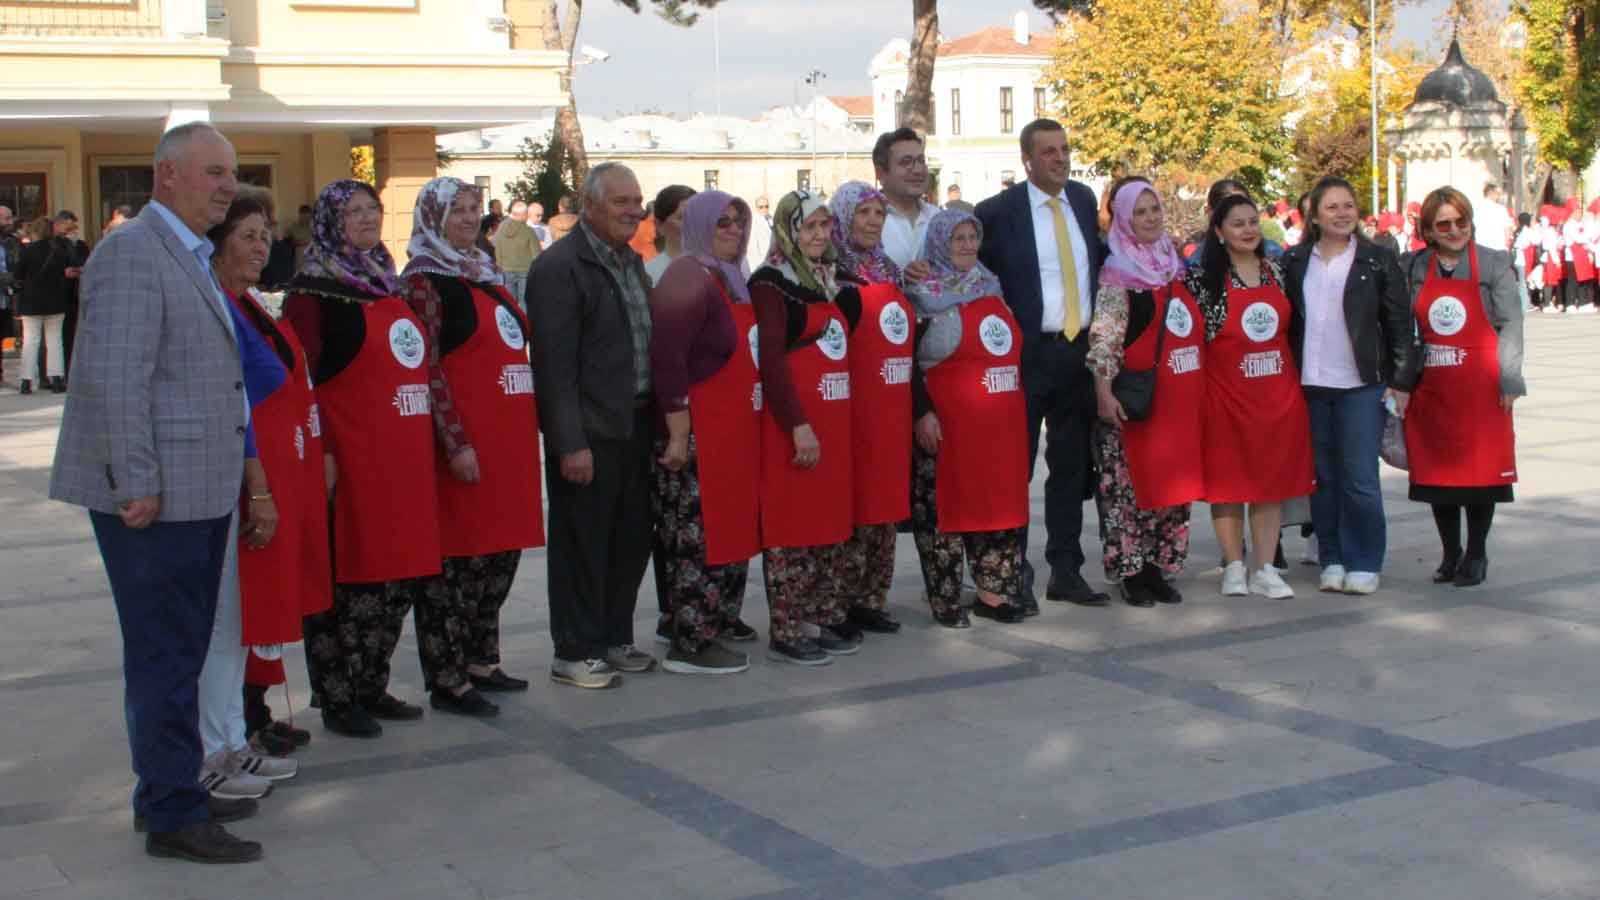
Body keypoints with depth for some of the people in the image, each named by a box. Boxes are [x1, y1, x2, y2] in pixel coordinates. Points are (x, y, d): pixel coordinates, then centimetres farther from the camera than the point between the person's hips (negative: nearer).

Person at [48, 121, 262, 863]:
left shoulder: (191, 257, 17)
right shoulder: (132, 253, -14)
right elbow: (115, 378, -20)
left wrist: (232, 470, 19)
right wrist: (136, 486, -21)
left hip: (196, 492, 10)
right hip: (154, 497, -10)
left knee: (180, 652, 16)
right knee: (165, 656, -2)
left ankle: (170, 793, 27)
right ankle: (173, 816, 6)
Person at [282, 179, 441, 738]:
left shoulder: (386, 284, 18)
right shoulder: (314, 290, -6)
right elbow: (302, 377, -11)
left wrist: (430, 444, 19)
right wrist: (321, 453, -18)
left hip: (404, 456, 8)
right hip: (350, 456, -8)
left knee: (400, 576, 10)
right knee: (349, 579, -2)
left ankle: (371, 687, 22)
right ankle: (337, 699, 9)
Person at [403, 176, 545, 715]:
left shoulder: (485, 275, 18)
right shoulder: (425, 280, -7)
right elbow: (428, 369, -14)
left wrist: (534, 423, 17)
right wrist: (456, 442, -18)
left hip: (510, 437, 8)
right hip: (465, 443, -8)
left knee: (502, 550, 12)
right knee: (458, 556, -4)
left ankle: (480, 660, 24)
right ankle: (447, 680, 3)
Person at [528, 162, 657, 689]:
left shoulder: (632, 262, 15)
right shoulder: (559, 267, -13)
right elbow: (555, 364, -17)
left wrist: (657, 418, 12)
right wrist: (570, 443, -20)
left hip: (636, 425, 8)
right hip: (589, 432, -8)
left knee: (631, 540, 14)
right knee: (582, 544, 1)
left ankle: (614, 640, 28)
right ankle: (575, 653, 11)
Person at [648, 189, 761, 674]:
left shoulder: (729, 279, 15)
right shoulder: (688, 280, -14)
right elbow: (666, 360, -22)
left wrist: (745, 427, 21)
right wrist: (678, 435, -23)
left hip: (734, 432, 10)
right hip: (697, 434, -10)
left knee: (729, 528, 17)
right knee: (699, 536, -6)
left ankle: (719, 617, 30)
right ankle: (689, 643, 0)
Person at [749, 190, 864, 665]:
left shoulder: (830, 281, 17)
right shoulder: (771, 283, -8)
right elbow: (771, 359, -15)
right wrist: (799, 425, -21)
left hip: (834, 421, 8)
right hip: (793, 424, -8)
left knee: (829, 523, 12)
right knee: (790, 528, -4)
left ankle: (823, 618, 22)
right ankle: (786, 632, 1)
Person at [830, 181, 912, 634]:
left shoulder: (891, 274, 16)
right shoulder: (831, 277, -7)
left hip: (892, 411, 7)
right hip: (853, 409, -7)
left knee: (885, 503, 9)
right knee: (852, 506, -4)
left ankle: (872, 598, 18)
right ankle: (842, 604, 4)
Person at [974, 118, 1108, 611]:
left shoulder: (1084, 199, 9)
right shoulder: (998, 211, -8)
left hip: (1080, 350, 5)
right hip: (1026, 355, -5)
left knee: (1072, 466, 11)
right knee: (1015, 468, 1)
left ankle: (1066, 572, 20)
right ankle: (1014, 577, 8)